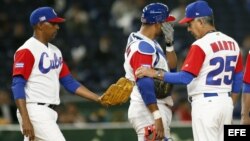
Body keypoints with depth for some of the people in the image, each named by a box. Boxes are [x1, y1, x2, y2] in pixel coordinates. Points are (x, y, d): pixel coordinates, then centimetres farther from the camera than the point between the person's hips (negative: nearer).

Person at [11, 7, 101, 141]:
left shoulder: (55, 51, 17)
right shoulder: (27, 51, -10)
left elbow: (70, 83, 19)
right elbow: (18, 86, -16)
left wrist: (99, 99, 9)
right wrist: (25, 120, -24)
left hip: (49, 114, 9)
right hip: (35, 112, -9)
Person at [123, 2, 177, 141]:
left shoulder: (151, 44, 17)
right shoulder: (143, 47, -15)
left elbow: (171, 68, 23)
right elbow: (145, 84, -24)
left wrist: (169, 43, 8)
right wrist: (157, 118, -29)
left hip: (156, 110, 11)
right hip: (149, 113, -11)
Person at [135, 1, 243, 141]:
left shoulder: (200, 45, -14)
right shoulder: (232, 43, 10)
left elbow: (185, 78, -21)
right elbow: (238, 80, 16)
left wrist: (155, 73, -17)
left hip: (205, 103, -8)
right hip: (226, 102, 8)